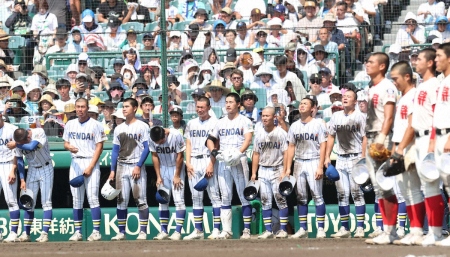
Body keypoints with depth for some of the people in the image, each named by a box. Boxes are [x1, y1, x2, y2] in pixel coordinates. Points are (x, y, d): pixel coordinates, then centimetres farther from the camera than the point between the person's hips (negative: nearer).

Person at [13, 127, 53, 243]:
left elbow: (31, 147, -39)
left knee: (46, 202, -8)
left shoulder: (39, 133, -24)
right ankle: (25, 233, 3)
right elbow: (20, 160, -3)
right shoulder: (19, 142, -11)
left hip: (45, 169, -4)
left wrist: (16, 145, -26)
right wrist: (22, 180, -7)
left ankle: (44, 233, -12)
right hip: (32, 170, 4)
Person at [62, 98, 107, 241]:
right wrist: (69, 147, -9)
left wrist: (91, 166, -13)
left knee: (92, 198, -9)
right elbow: (65, 143, 17)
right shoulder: (70, 125, 12)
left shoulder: (95, 125, -3)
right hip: (75, 163, 5)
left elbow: (99, 146, -6)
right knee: (76, 200, 5)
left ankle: (96, 231, -9)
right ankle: (77, 232, 8)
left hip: (90, 162, -5)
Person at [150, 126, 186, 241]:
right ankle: (163, 231, 5)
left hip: (176, 168, -4)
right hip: (163, 169, 4)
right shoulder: (152, 139, -13)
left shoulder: (176, 135, -24)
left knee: (179, 200, -10)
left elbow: (180, 156, -16)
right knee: (163, 200, 3)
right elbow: (155, 156, -3)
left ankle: (178, 231, -12)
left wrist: (177, 176, -12)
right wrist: (158, 176, -5)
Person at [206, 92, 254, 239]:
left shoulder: (244, 121, 0)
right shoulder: (221, 123, 16)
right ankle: (226, 230, 5)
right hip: (223, 162, 5)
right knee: (225, 197, 4)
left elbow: (248, 140, -13)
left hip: (239, 161, -5)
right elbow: (210, 140, 20)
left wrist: (238, 153, -29)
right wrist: (213, 151, -2)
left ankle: (246, 230, -3)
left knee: (244, 196, -5)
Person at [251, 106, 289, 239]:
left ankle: (283, 229, -1)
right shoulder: (259, 134, 11)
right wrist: (253, 173, 9)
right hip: (262, 171, 5)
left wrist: (284, 172, -14)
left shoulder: (281, 133, -4)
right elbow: (256, 154, 14)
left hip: (277, 170, -5)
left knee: (281, 199, -6)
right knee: (265, 201, 5)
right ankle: (268, 230, 8)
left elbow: (286, 153, -7)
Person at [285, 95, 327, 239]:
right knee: (301, 197, 6)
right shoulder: (294, 126, 12)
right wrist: (288, 168, 7)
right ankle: (303, 229, 10)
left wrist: (320, 167, -14)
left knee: (317, 196, -7)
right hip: (298, 163, 5)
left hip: (313, 162, -5)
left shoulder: (318, 124, -2)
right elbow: (291, 147, 14)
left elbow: (323, 146, -6)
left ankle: (321, 229, -5)